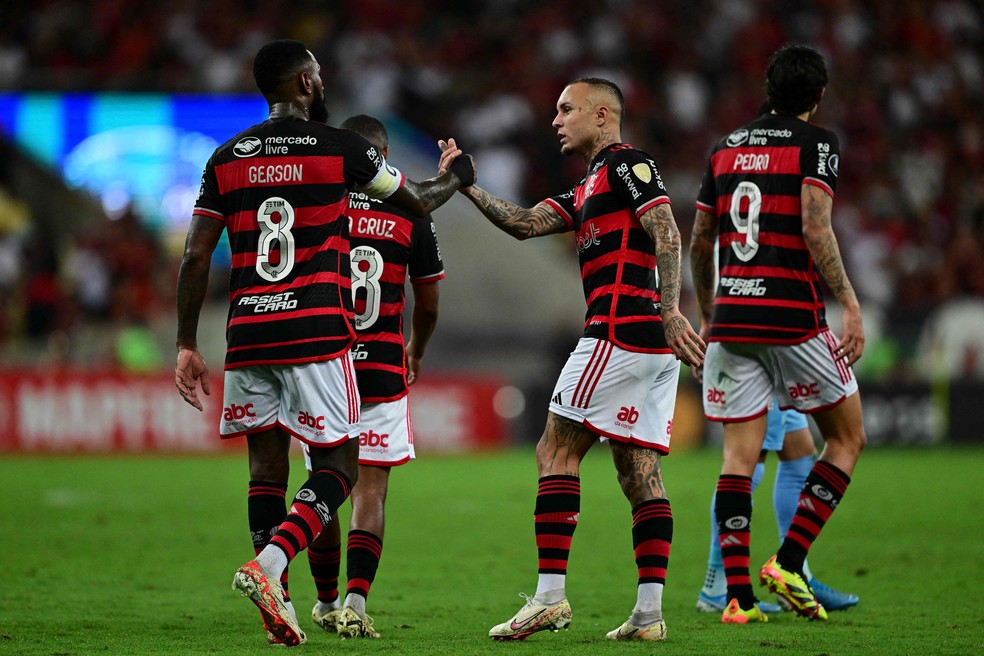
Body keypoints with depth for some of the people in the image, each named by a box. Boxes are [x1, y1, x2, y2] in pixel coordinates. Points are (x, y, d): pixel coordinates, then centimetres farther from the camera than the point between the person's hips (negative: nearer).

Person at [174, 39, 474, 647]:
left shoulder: (227, 158, 8)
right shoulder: (339, 147, -1)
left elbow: (196, 258, 4)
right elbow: (418, 201, 13)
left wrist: (187, 345, 10)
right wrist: (456, 176, 36)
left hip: (247, 334, 4)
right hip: (315, 332, -4)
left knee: (267, 467, 12)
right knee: (339, 467, 3)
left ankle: (277, 610, 8)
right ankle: (267, 565, -19)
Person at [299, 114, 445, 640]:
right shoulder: (410, 214, 0)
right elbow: (428, 303, 9)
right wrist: (415, 354, 28)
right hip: (381, 369, -1)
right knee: (370, 492, 0)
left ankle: (326, 601, 22)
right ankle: (355, 602, -14)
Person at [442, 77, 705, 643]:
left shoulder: (627, 162, -3)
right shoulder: (587, 189, 25)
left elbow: (666, 232, -15)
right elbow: (526, 224, 17)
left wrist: (671, 310, -25)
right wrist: (468, 186, 8)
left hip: (620, 330, -9)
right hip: (654, 343, 9)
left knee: (556, 451, -6)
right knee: (640, 470, 4)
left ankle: (550, 595, -11)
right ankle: (650, 611, -1)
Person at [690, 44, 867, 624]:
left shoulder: (728, 146, 15)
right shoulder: (817, 142, -2)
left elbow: (700, 240, 18)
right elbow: (815, 228, -16)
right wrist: (851, 305, -14)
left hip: (731, 315, 5)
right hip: (792, 315, -5)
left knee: (740, 455, 4)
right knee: (847, 439, 10)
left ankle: (738, 594, -4)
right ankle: (788, 564, -2)